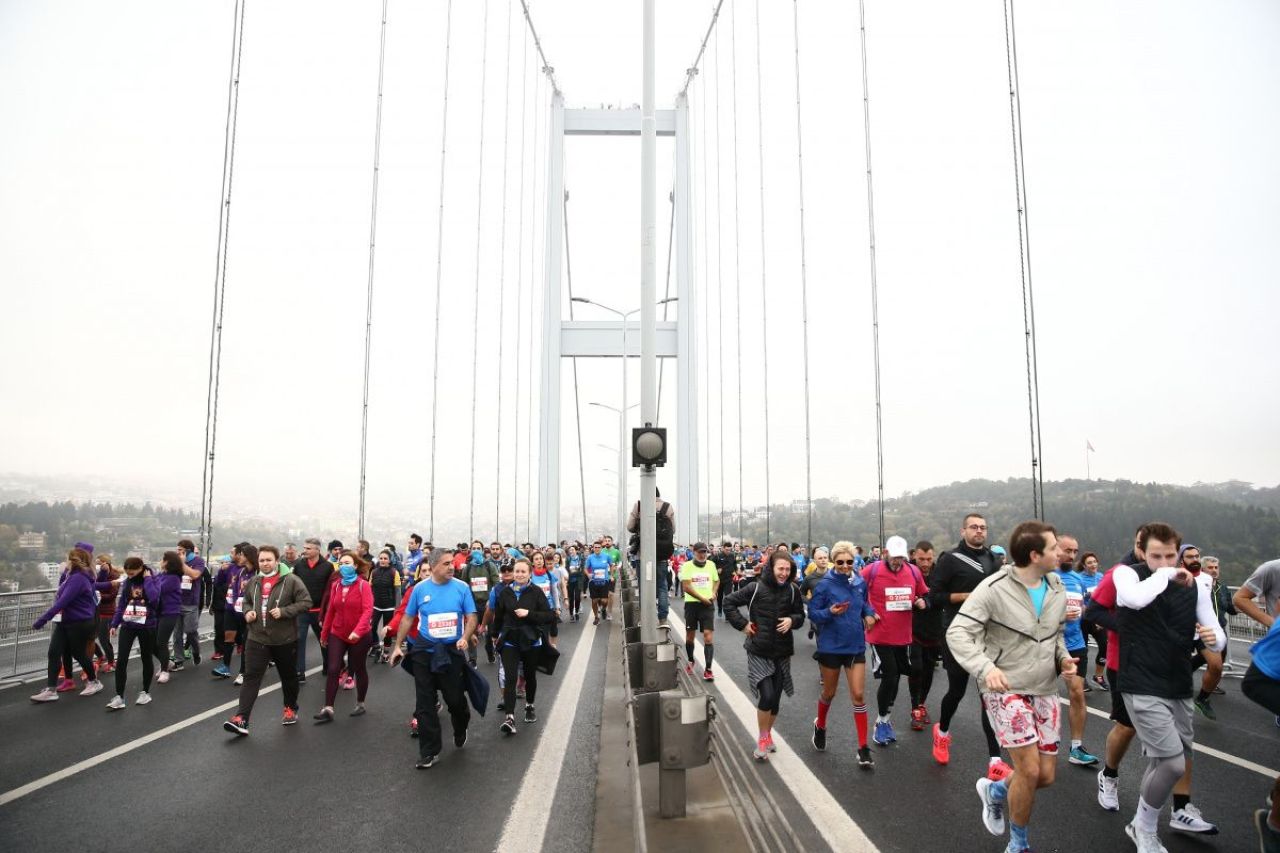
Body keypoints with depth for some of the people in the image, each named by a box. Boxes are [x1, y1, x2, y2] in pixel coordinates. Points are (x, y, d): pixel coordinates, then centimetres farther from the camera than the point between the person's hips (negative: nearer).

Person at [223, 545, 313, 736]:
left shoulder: (291, 580, -12)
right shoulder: (253, 582, 6)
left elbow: (306, 602, -13)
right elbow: (246, 602, 23)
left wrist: (284, 611, -23)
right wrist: (247, 612, 1)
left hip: (285, 639, -3)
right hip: (257, 639, 3)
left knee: (288, 676, 14)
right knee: (251, 677, -4)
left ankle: (291, 709, 34)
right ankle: (241, 719, -7)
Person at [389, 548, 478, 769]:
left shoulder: (461, 588, -5)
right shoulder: (419, 589, -2)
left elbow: (471, 616, -3)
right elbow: (407, 618, 6)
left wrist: (465, 638, -19)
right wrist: (398, 645, 4)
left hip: (452, 651, -1)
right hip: (424, 651, 1)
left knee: (455, 698, 6)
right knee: (425, 703, 3)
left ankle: (460, 731, 38)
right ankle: (429, 751, 14)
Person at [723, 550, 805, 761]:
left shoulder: (793, 591, -3)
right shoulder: (756, 588, -11)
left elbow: (800, 615, 10)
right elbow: (729, 602, -1)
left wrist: (791, 620, -12)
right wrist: (742, 624, -8)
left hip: (782, 653, 3)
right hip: (758, 651, -3)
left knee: (775, 698, 10)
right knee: (766, 695, -13)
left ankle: (768, 733, 35)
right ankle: (762, 738, 9)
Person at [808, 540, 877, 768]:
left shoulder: (860, 582, -2)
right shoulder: (824, 584, -15)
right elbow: (813, 614, -11)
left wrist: (869, 613, -5)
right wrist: (830, 612, -29)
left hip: (856, 646, 3)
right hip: (831, 646, -3)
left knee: (858, 695, 0)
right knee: (829, 693, 15)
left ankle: (863, 748, 7)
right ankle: (820, 725, 44)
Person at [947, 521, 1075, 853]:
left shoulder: (1057, 588, 3)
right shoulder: (994, 588, -18)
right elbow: (958, 633, -20)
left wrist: (1063, 657, -2)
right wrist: (985, 667, -35)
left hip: (1044, 690, 6)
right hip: (1006, 689, -6)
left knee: (1046, 776, 7)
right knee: (1029, 771, -10)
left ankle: (995, 790, 38)